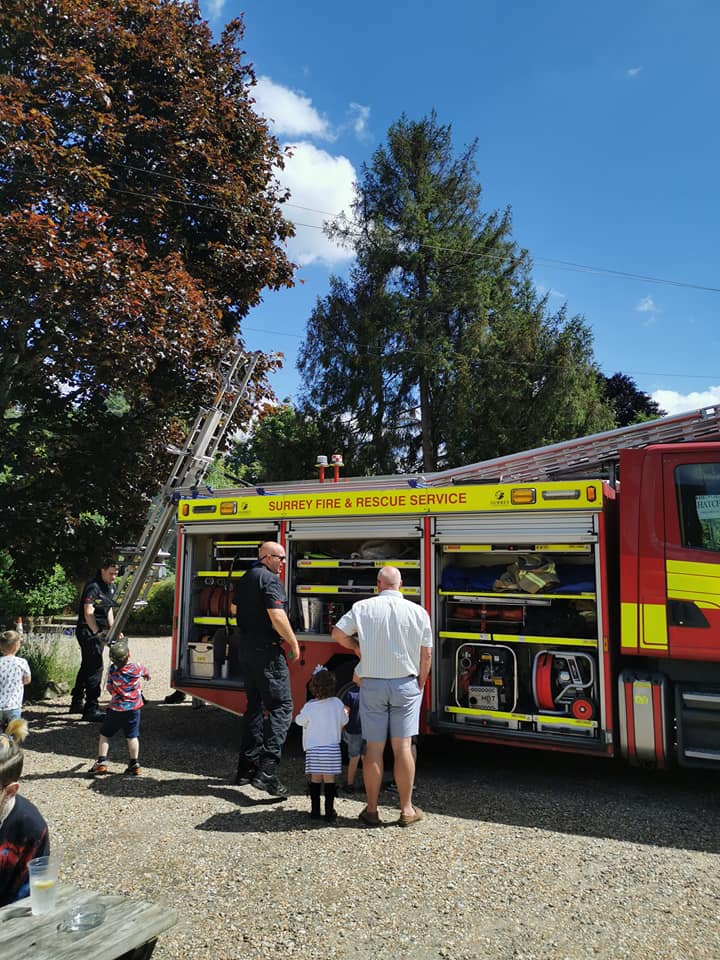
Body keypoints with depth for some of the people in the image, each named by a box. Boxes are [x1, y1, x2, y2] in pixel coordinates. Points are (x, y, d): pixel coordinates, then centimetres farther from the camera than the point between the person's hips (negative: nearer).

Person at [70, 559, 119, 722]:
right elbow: (88, 613, -21)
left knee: (87, 667, 18)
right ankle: (91, 709, -8)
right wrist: (97, 632, -24)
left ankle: (77, 703, 32)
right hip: (88, 631, -10)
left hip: (97, 631, 10)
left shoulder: (110, 587, 13)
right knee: (95, 668, -11)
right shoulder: (93, 587, -17)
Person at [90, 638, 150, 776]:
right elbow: (145, 672, 13)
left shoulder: (112, 670, -12)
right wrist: (147, 675, 37)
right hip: (134, 708, 1)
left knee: (104, 735, 15)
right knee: (132, 737, 10)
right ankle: (134, 764, 12)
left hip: (116, 709, -1)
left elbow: (109, 687, -1)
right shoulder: (137, 668, -11)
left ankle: (101, 762, 12)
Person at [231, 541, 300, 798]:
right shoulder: (270, 579, -15)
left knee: (255, 706, 18)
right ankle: (267, 772, -16)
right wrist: (294, 643, -13)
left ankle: (246, 767, 24)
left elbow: (233, 609, 26)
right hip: (267, 650, -9)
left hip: (246, 648, 10)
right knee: (281, 707, -8)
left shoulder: (244, 579, 13)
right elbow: (277, 616, -23)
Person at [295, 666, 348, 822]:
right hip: (333, 748, 1)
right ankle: (329, 812, 7)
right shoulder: (337, 703, -3)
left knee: (315, 778, 8)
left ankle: (315, 811, 13)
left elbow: (299, 721, 7)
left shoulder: (309, 707, -8)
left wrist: (299, 714, 27)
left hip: (313, 749, -1)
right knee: (329, 779, 5)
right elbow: (343, 722, 11)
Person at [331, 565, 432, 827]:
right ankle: (406, 810, 14)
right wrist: (419, 685, 12)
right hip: (405, 685, 0)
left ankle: (371, 810, 16)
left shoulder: (363, 607, -5)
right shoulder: (418, 612, -3)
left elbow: (338, 633, -3)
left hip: (372, 684, 0)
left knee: (373, 748, 7)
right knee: (402, 747, 5)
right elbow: (426, 654, 0)